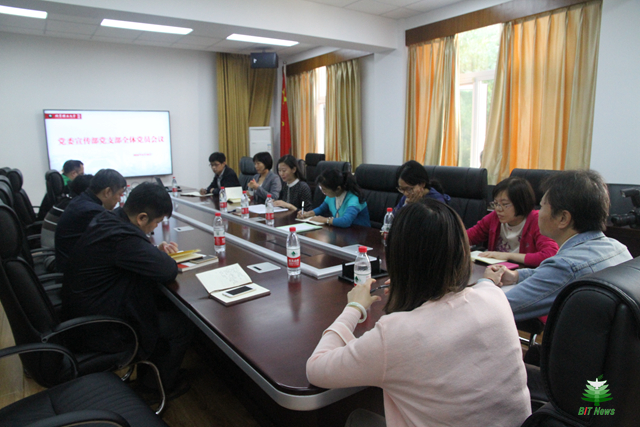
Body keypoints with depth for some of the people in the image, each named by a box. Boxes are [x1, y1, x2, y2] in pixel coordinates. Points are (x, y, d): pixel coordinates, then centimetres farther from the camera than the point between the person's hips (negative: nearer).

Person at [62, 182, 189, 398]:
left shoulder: (107, 219, -1)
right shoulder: (122, 236, -32)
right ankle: (160, 385, 23)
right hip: (97, 331, -10)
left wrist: (156, 250, 2)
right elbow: (169, 271, -30)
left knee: (165, 306, 19)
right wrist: (161, 255, -8)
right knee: (182, 325, -2)